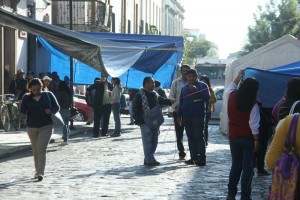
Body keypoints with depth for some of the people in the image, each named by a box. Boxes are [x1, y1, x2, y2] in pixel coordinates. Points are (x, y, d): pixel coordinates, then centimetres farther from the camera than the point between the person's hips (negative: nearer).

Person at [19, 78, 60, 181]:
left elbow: (57, 107, 5)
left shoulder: (48, 95, 1)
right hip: (32, 127, 3)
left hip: (46, 126, -3)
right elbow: (22, 110, -3)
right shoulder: (26, 98, 2)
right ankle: (37, 170, 29)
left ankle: (40, 173, -18)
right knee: (35, 150, 14)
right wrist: (22, 115, -27)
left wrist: (50, 110, -17)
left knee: (41, 150, -14)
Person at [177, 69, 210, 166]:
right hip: (186, 116, 6)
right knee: (191, 138, 7)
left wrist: (196, 90, -17)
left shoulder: (202, 86, 3)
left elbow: (207, 97, -11)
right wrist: (179, 115, 14)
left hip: (198, 115, -6)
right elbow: (181, 102, 21)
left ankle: (202, 158, -8)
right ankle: (194, 157, 12)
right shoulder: (184, 88, 19)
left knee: (199, 137, -8)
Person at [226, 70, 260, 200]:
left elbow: (230, 87, 22)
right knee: (247, 167, 1)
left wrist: (239, 76, 31)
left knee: (235, 165, 15)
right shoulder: (253, 104, -14)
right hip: (248, 138, -4)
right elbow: (253, 124, -16)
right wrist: (256, 140, -8)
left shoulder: (232, 97, -3)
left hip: (233, 137, 4)